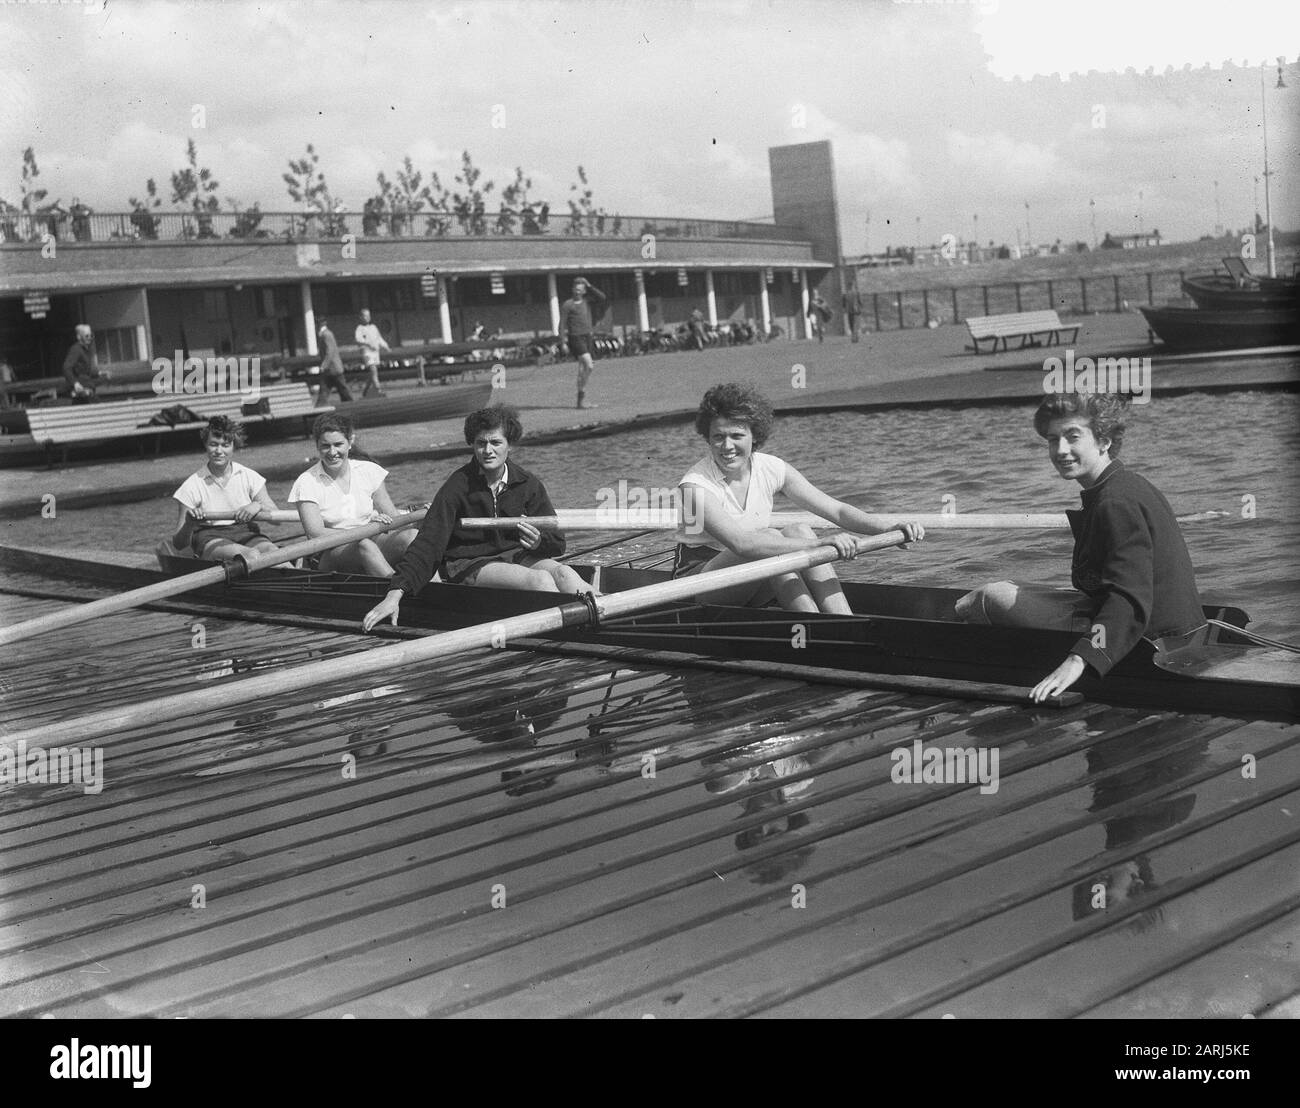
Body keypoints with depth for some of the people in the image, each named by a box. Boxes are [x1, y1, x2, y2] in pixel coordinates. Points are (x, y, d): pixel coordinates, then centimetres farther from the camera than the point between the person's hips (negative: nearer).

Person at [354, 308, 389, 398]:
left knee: (373, 374, 8)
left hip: (376, 351, 7)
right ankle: (378, 390, -27)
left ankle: (365, 392, 21)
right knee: (373, 370, -20)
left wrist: (384, 346, 11)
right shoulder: (360, 328, -2)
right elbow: (358, 340, -17)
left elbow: (379, 338, 26)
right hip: (367, 352, -7)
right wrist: (368, 343, -31)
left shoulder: (373, 327, 18)